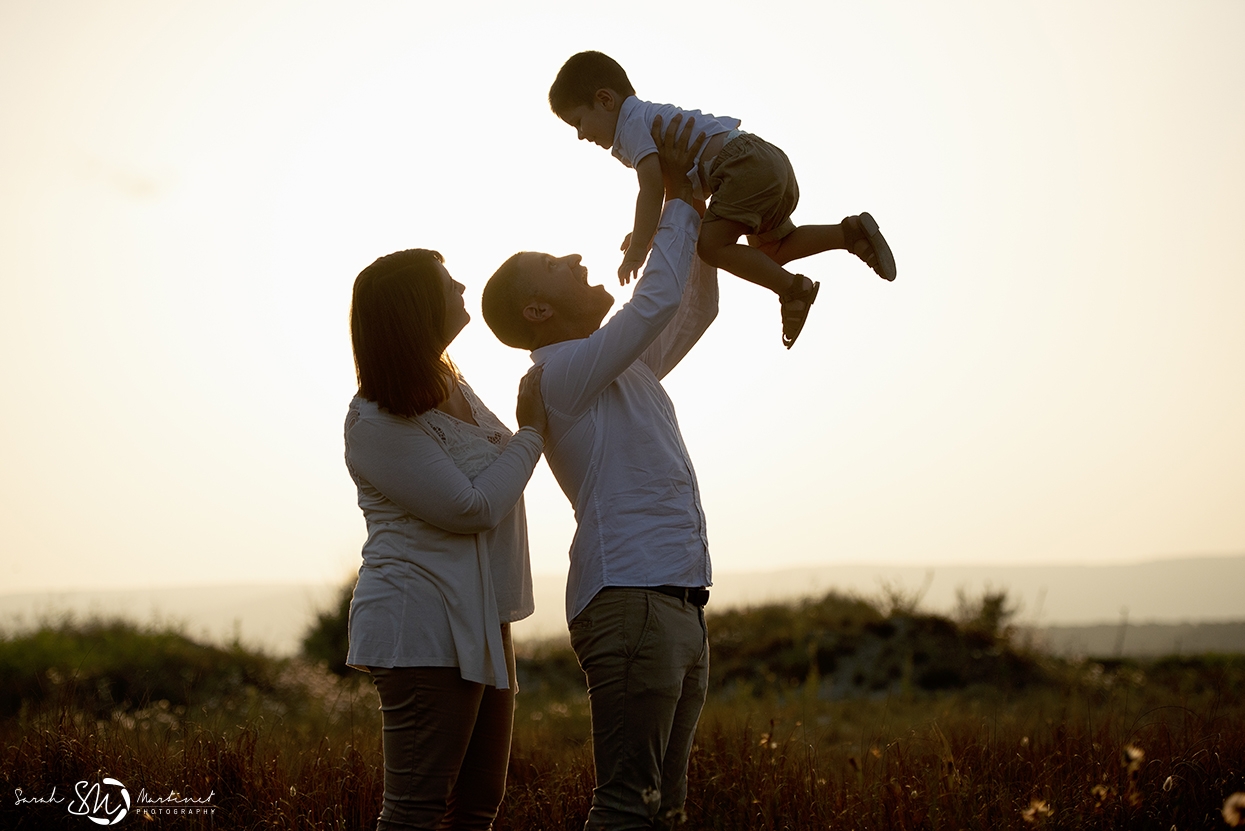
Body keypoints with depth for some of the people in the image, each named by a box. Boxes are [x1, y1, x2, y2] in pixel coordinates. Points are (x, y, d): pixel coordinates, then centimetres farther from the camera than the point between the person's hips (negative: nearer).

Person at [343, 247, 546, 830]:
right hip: (425, 633, -10)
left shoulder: (449, 386, 13)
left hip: (479, 625, 10)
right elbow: (474, 508, -17)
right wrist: (531, 433, -9)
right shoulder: (377, 424, -16)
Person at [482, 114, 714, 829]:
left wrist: (694, 206, 20)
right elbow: (657, 302, -12)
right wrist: (677, 197, 0)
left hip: (677, 601, 9)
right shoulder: (558, 371, -5)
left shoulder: (626, 368, 23)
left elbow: (696, 309, 30)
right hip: (629, 596, -9)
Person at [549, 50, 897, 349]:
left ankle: (793, 289, -16)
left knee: (712, 245, -16)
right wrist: (647, 232, 27)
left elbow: (652, 189, -17)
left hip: (747, 164, -11)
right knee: (769, 250, 21)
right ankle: (852, 231, 9)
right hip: (771, 160, 11)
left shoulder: (632, 124, -3)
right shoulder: (654, 116, 28)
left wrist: (637, 251, -14)